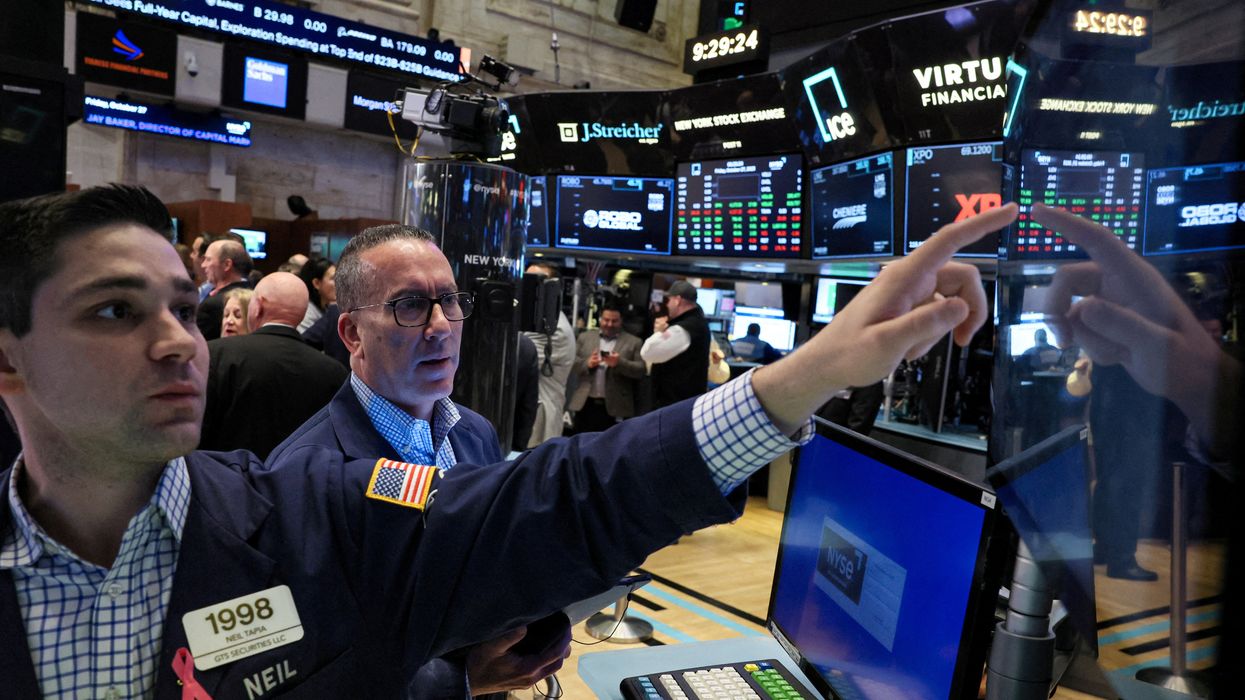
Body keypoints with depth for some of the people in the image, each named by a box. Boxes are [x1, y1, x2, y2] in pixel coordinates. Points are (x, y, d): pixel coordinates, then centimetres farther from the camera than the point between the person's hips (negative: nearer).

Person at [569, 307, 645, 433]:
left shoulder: (633, 342, 6)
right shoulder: (585, 337, 13)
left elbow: (640, 370, -3)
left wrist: (619, 363, -19)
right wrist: (587, 363, -13)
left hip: (614, 407, -2)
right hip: (585, 403, 2)